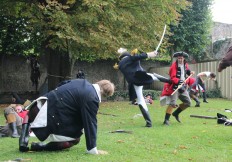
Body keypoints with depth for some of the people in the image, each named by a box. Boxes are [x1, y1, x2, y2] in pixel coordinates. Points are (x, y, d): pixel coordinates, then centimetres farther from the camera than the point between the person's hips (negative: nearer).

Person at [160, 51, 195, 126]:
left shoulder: (185, 65, 9)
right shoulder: (174, 65, -12)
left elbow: (187, 71, 29)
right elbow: (172, 78, -19)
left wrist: (190, 72, 7)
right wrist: (179, 82, -35)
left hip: (183, 87, 7)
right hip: (175, 87, -7)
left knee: (188, 102, 12)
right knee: (172, 103, -18)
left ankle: (176, 113, 27)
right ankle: (166, 120, -10)